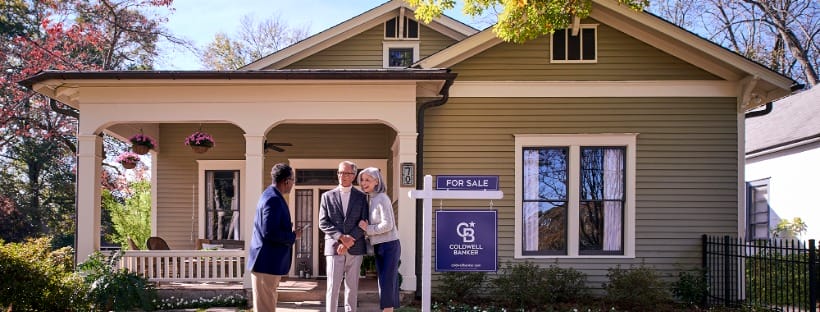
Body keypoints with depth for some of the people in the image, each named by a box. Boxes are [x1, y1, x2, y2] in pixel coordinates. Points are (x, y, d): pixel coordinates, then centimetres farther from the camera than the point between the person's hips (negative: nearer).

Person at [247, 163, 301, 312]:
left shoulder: (272, 196, 12)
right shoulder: (273, 199, -20)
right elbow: (270, 232, -26)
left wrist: (289, 228, 10)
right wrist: (293, 236, -14)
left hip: (269, 261, 11)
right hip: (267, 262, -11)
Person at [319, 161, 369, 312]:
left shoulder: (361, 197, 8)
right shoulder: (328, 196, 8)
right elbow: (323, 223, 0)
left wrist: (349, 240, -12)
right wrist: (341, 237, -12)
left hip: (355, 248, 1)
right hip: (334, 247, -1)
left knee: (352, 287, 5)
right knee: (332, 286, -3)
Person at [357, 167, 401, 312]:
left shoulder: (381, 198, -13)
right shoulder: (372, 199, 12)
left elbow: (387, 225, -19)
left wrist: (367, 229, -11)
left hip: (389, 246, -8)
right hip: (379, 247, 8)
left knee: (387, 283, -8)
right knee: (385, 283, 8)